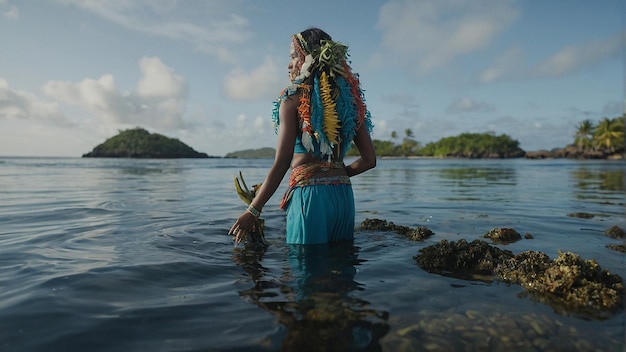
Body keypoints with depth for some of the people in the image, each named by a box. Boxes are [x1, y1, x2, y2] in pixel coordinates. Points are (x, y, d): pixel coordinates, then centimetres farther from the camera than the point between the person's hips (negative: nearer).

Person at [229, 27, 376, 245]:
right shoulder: (349, 97, 10)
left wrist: (252, 211, -5)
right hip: (344, 195, 6)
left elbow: (281, 163, -12)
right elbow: (369, 160, 9)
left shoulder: (294, 98, -5)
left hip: (310, 195, -6)